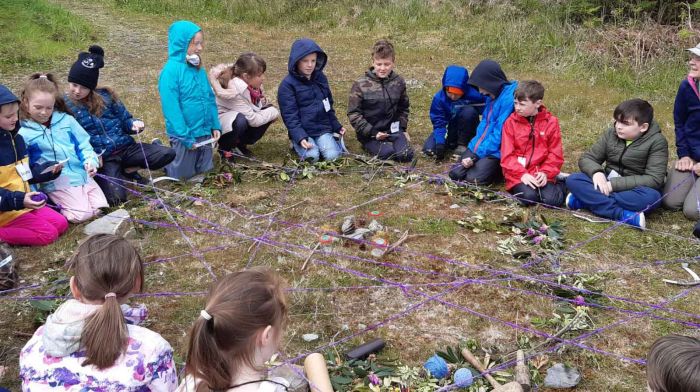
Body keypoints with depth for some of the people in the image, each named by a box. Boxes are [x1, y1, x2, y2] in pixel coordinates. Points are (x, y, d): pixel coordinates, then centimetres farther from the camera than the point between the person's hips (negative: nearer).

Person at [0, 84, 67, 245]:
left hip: (24, 202, 8)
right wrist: (18, 200, -32)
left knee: (61, 224, 0)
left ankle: (13, 227, 5)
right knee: (48, 234, -15)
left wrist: (49, 171, 0)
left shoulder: (16, 139, 8)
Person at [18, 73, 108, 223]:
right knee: (82, 215, -18)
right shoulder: (23, 133, -4)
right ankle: (53, 202, 8)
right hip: (56, 182, -5)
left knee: (101, 208, -4)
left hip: (83, 175, 5)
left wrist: (90, 161, -9)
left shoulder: (66, 120, 6)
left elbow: (83, 144, 10)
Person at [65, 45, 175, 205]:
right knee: (116, 197, -29)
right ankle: (120, 176, 7)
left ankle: (127, 170, 3)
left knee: (168, 154, -17)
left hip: (126, 147, 4)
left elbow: (124, 120, 16)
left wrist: (134, 124, -9)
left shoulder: (105, 95, 8)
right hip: (102, 157, -4)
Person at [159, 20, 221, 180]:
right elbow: (171, 107, -20)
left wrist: (215, 125, 4)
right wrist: (184, 136, -20)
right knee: (182, 174, 10)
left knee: (205, 170, 17)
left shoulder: (199, 69, 4)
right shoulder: (171, 70, -18)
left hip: (204, 132, 6)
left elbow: (210, 99, 10)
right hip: (185, 133, -6)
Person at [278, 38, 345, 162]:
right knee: (312, 156, -26)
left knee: (332, 156, -20)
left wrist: (337, 126, 22)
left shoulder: (321, 78, 9)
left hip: (323, 129, 3)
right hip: (302, 131, -3)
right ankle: (298, 144, 5)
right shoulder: (287, 84, -8)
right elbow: (289, 115, -12)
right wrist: (300, 137, -22)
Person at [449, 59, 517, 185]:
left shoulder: (509, 97, -19)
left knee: (474, 178, -20)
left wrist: (477, 155, -18)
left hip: (497, 151, -8)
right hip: (481, 148, 8)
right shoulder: (491, 96, 9)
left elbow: (500, 134, -21)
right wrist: (472, 150, 0)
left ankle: (502, 169, 4)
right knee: (455, 173, -3)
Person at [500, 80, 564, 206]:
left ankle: (560, 185, 12)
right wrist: (522, 174, -16)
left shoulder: (551, 122, 2)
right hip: (517, 174, -1)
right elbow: (507, 155, -4)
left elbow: (555, 154, 3)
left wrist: (545, 172, -13)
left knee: (551, 200, -21)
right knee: (529, 197, -28)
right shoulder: (511, 122, 0)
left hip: (541, 174, 1)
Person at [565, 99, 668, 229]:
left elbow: (654, 179, -20)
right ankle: (624, 214, -34)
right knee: (573, 180, -22)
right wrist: (596, 172, -23)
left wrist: (614, 184, -27)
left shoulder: (657, 142, -13)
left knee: (652, 196, -37)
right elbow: (586, 158, 1)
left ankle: (588, 199, -31)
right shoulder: (611, 134, -1)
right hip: (607, 185, 3)